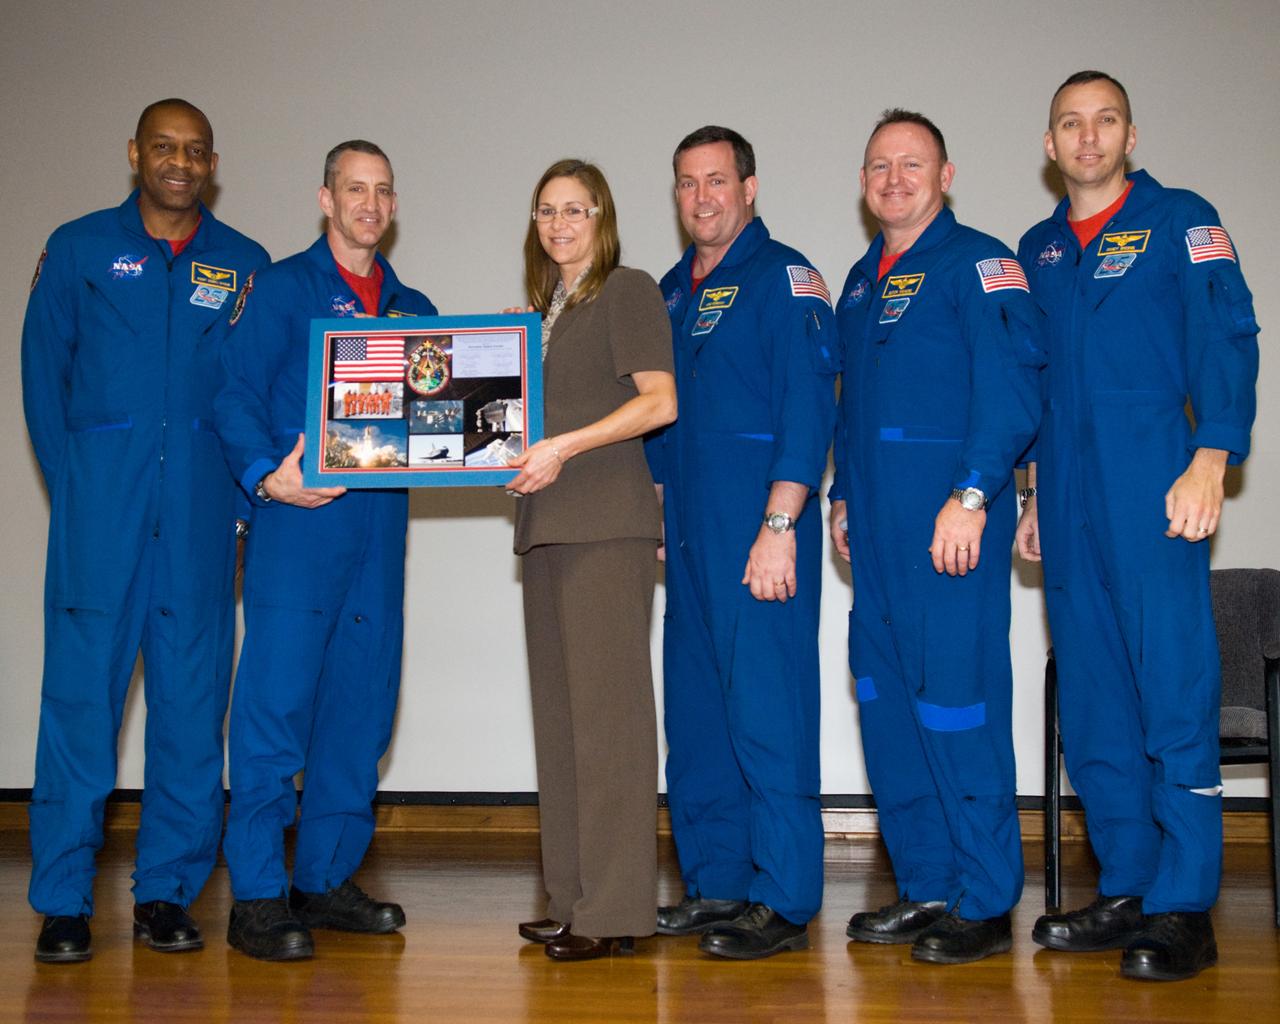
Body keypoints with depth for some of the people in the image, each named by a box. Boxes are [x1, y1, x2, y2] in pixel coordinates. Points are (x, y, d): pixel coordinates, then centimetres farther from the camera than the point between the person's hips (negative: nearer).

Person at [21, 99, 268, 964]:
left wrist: (240, 489, 0)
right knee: (81, 688, -4)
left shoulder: (245, 264, 12)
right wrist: (70, 485, 0)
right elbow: (42, 371, 9)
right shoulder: (79, 248, 10)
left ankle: (167, 892, 11)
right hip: (101, 494, -1)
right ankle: (64, 901, 3)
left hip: (202, 502, 2)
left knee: (193, 691, 2)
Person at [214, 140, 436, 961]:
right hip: (298, 520, -5)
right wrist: (266, 474, -20)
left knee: (362, 700, 6)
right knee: (277, 695, -9)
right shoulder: (281, 287, 5)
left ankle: (326, 877, 17)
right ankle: (258, 895, -2)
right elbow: (237, 395, -4)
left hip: (380, 520, 6)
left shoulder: (412, 308, 20)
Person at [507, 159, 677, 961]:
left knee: (607, 705, -9)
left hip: (608, 522, -8)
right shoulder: (541, 309, 22)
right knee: (559, 709, 6)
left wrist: (564, 446, -16)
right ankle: (572, 900, 12)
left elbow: (660, 401, -10)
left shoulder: (628, 291, 1)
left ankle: (616, 909, -6)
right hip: (548, 524, 8)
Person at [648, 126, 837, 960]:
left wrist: (779, 527, -19)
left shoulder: (783, 277, -4)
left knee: (766, 706, -7)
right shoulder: (674, 290, 19)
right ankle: (715, 884, 19)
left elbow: (808, 407, -13)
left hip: (757, 532, -8)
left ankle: (783, 902, 0)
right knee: (696, 709, 10)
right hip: (689, 536, 8)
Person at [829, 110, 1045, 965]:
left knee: (957, 700, -7)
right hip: (878, 526, 8)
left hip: (950, 517, -8)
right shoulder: (862, 279, 20)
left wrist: (972, 496, -22)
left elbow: (1012, 387, -14)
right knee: (887, 700, 9)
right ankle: (925, 888, 20)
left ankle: (985, 903, 4)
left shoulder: (978, 263, -4)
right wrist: (844, 498, 20)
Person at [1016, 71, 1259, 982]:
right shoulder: (1038, 248, 19)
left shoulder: (1181, 221, 3)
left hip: (1152, 484, -5)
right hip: (1068, 497, 6)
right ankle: (1125, 889, 14)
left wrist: (1210, 459, -17)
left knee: (1174, 684, -8)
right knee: (1092, 696, 6)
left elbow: (1227, 339, -5)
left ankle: (1183, 909, -3)